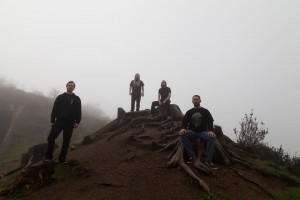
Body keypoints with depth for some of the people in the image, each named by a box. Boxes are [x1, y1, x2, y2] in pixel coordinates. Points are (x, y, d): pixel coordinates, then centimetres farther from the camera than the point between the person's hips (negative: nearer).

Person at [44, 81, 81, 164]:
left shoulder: (76, 99, 6)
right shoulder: (60, 97, 8)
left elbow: (79, 111, 3)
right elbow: (54, 109, 7)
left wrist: (77, 122, -6)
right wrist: (52, 121, 2)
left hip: (69, 123, 0)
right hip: (59, 121, 1)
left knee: (66, 141, 3)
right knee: (51, 137, -7)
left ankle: (62, 158, 12)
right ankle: (48, 156, 8)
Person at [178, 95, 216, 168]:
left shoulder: (205, 111, 8)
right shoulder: (189, 112, 13)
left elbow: (210, 121, -4)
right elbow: (184, 121, 2)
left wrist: (211, 130, -24)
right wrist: (183, 128, -21)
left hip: (203, 132, -1)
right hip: (192, 132, 1)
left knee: (212, 137, -32)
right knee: (182, 134, -29)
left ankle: (208, 160, -28)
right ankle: (191, 155, -25)